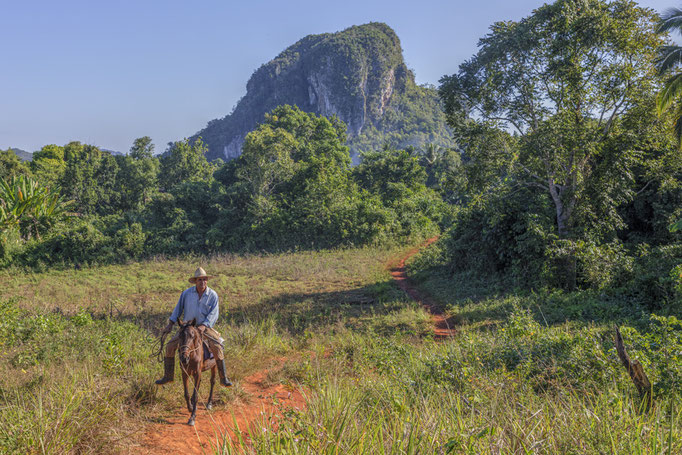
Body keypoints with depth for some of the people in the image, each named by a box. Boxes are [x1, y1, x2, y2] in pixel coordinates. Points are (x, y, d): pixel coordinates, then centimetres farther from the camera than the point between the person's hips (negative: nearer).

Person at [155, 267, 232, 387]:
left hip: (205, 327, -2)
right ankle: (168, 376, 10)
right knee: (170, 346, -8)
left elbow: (213, 314, -12)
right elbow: (178, 308, 8)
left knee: (217, 347, -24)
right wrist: (170, 324, 2)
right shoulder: (187, 293, -2)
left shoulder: (213, 295, -7)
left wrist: (204, 325, -27)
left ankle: (224, 379, -14)